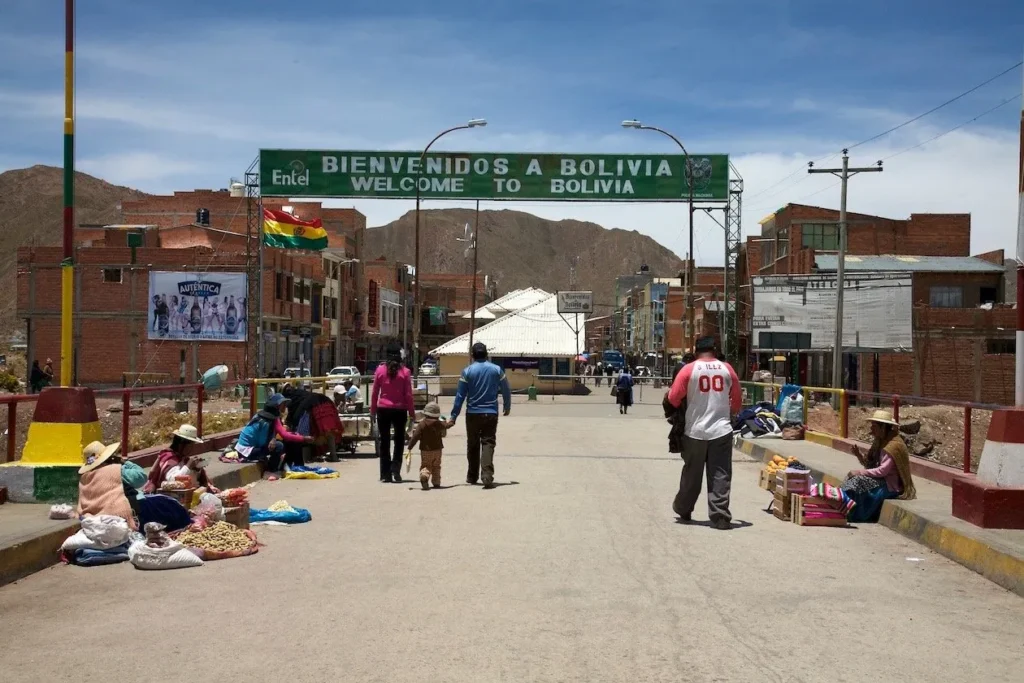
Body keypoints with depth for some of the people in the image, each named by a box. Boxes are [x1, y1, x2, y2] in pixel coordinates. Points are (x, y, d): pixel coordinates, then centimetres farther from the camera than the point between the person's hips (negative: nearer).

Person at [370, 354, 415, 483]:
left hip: (383, 409, 1)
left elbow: (374, 392, 2)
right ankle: (395, 468, -4)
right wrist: (412, 413, 4)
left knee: (384, 441, 7)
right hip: (400, 410, -1)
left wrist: (373, 411, 11)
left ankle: (385, 475, 7)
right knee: (399, 439, 13)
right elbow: (408, 394, -3)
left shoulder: (380, 370, 0)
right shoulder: (405, 372, -3)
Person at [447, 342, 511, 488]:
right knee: (488, 444, -2)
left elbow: (460, 395, -4)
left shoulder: (467, 371, -3)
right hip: (491, 414, 0)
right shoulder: (497, 370, 1)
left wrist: (453, 417, -1)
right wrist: (507, 407, 27)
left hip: (473, 414, 0)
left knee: (472, 446, 14)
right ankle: (487, 476, -19)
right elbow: (506, 391, 9)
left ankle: (472, 477, 24)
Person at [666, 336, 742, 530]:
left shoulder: (689, 369, -5)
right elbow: (737, 400, 8)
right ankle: (720, 516, -4)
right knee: (720, 476, 2)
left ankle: (683, 510, 30)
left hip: (695, 432, 0)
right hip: (721, 430, 0)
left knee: (692, 473, 15)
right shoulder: (727, 369, 2)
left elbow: (673, 398, -5)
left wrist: (679, 414, 15)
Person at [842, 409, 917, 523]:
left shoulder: (893, 445, -18)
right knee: (852, 477, 0)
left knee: (859, 481, -24)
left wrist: (859, 472, -19)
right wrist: (860, 455, -5)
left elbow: (882, 471, -23)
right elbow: (870, 464, 13)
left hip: (891, 486, -10)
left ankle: (852, 515, -18)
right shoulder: (880, 442, 11)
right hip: (882, 480, 10)